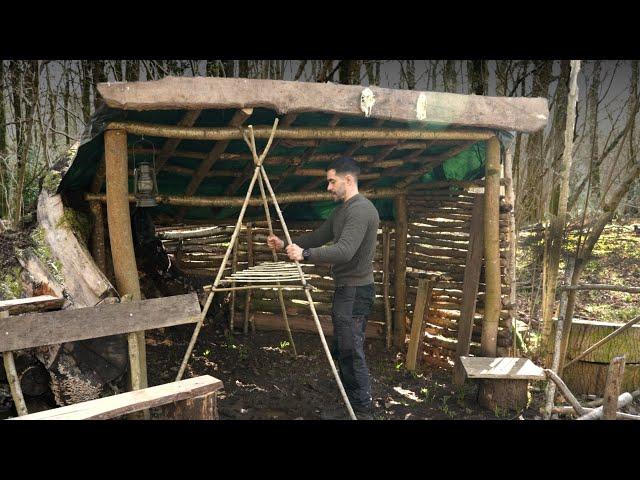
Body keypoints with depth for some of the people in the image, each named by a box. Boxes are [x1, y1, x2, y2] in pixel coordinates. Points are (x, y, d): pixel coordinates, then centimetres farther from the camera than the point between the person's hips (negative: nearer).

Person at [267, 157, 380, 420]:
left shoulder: (361, 210, -18)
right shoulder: (342, 209, 15)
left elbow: (344, 251, -30)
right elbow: (319, 236, 21)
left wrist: (305, 255, -35)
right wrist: (285, 244, 13)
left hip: (355, 290, -10)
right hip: (345, 288, 10)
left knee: (350, 350, -6)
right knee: (341, 348, 16)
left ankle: (362, 409, 5)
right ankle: (349, 399, 28)